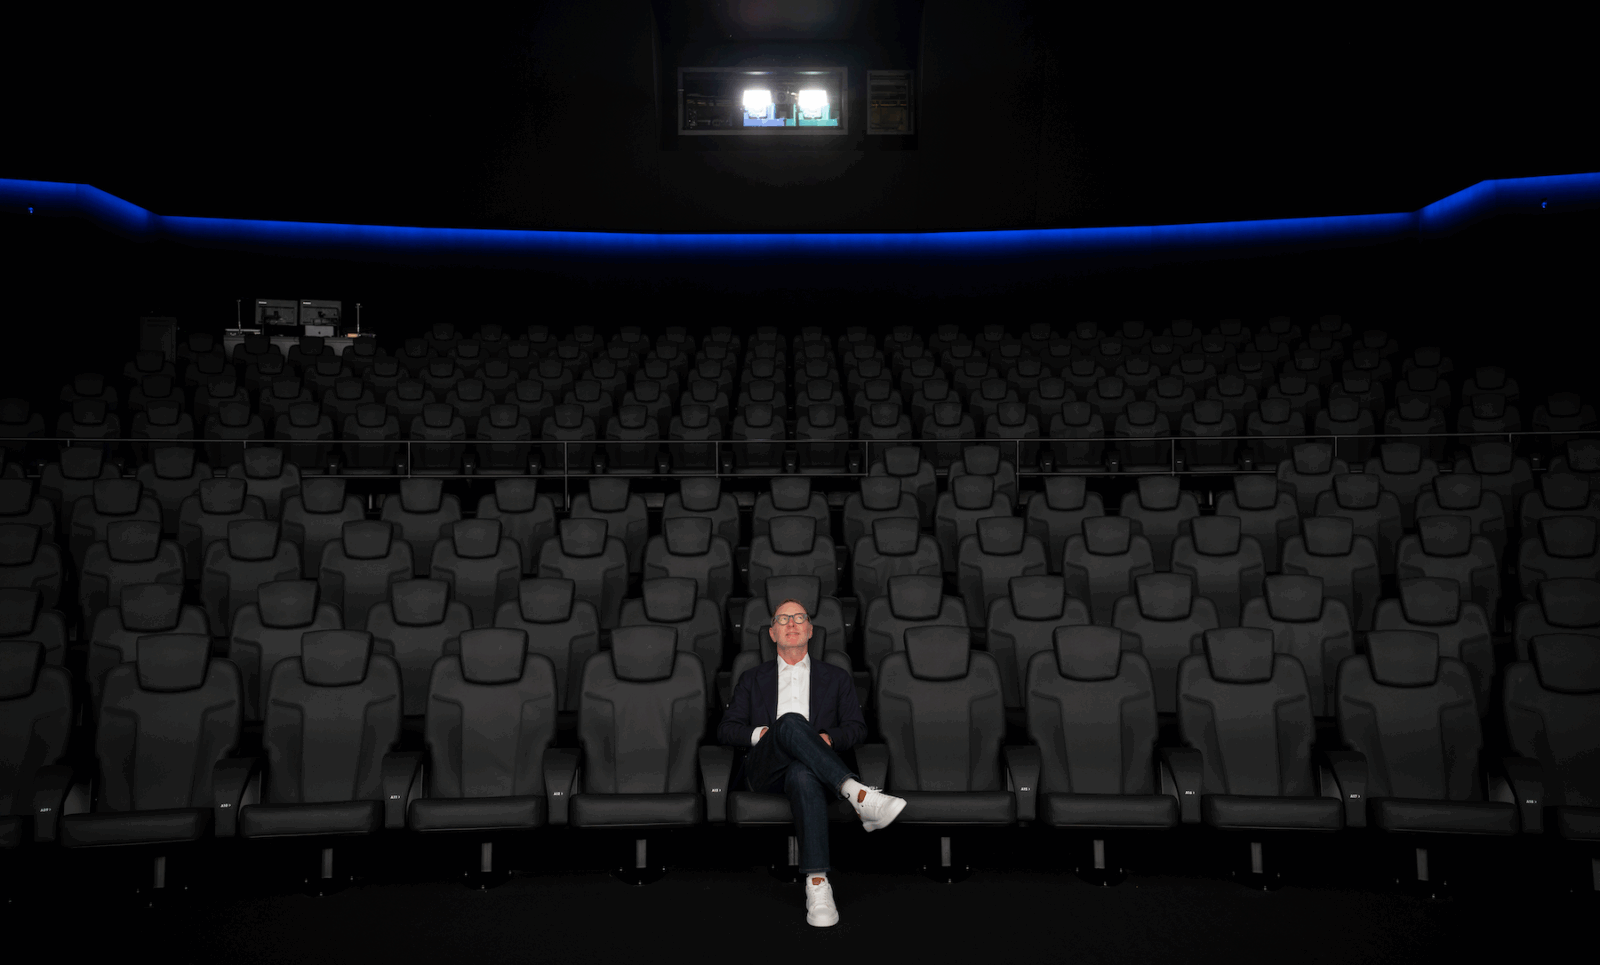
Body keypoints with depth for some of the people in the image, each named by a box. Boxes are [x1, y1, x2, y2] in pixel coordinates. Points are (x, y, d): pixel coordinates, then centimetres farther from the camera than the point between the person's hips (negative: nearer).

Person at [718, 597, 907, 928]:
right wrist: (760, 733, -4)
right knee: (791, 721, -36)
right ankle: (858, 794, -52)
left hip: (807, 768, 0)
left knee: (803, 773, -42)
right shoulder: (753, 679, 26)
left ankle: (817, 884, -52)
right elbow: (726, 730, 18)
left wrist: (829, 737, -8)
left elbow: (857, 727, 15)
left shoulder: (836, 678, 25)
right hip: (765, 770, 0)